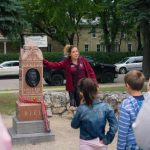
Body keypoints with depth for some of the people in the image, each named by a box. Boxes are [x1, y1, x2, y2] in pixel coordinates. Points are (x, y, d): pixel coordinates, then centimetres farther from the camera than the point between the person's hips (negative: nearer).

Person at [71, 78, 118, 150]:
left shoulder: (81, 109, -20)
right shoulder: (105, 107, -12)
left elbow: (74, 125, -4)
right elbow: (114, 125, -15)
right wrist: (107, 139, -6)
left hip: (86, 144, -2)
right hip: (101, 143, 3)